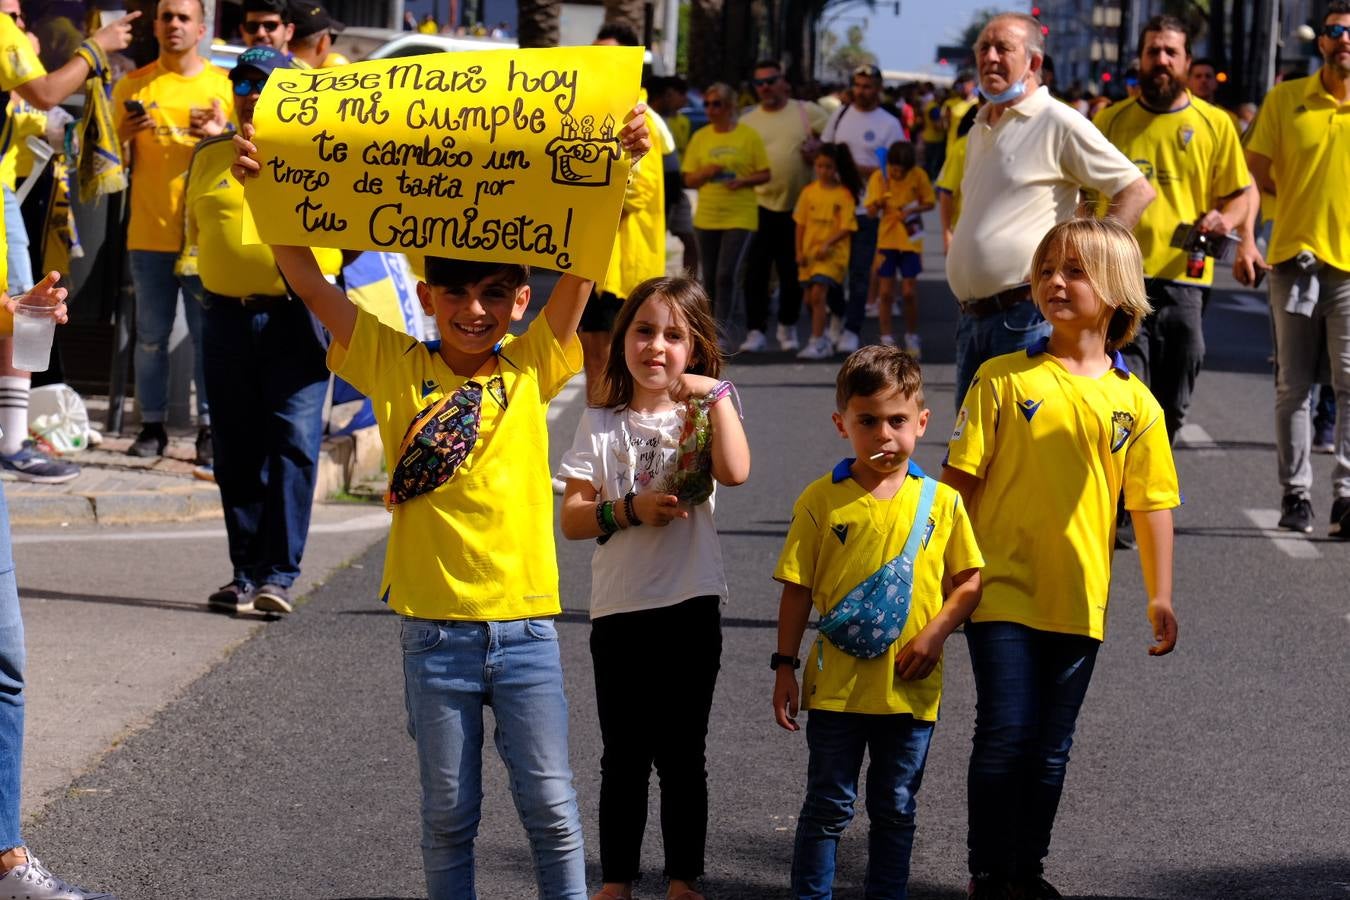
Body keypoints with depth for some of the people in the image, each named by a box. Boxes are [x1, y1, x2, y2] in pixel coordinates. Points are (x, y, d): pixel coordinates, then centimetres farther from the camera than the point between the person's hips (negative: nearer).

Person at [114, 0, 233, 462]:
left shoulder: (225, 85, 6)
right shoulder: (133, 86, 8)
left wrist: (219, 134, -12)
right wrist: (126, 132, -11)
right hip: (150, 231, 1)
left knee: (208, 333, -3)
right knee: (151, 334, 3)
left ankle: (209, 427, 2)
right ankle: (152, 425, 9)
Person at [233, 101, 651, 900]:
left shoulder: (532, 367, 2)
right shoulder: (398, 369, 1)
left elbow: (582, 266, -7)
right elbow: (311, 284, -4)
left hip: (525, 627, 0)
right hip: (436, 630, 0)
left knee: (550, 805, 3)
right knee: (449, 814, 9)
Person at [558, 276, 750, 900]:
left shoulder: (700, 415, 2)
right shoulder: (602, 425, 3)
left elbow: (735, 472, -18)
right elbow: (572, 518, 0)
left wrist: (716, 393, -16)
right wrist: (630, 509, -16)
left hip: (691, 610, 0)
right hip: (619, 611, 1)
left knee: (683, 755, 8)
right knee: (625, 756, 8)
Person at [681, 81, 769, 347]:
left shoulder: (748, 135, -2)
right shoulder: (700, 137, 8)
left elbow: (765, 174, 1)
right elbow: (689, 179, 11)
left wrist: (743, 180, -17)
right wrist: (706, 173, -10)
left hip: (740, 216, -4)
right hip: (706, 217, 4)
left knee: (727, 274, -14)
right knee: (710, 277, 8)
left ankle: (723, 331, -11)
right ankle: (719, 331, 20)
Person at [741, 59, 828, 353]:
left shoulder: (808, 112, 2)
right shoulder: (747, 121, 8)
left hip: (798, 207, -1)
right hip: (760, 206, 1)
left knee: (792, 274, 9)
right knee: (755, 273, -6)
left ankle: (788, 328, 25)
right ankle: (756, 332, -1)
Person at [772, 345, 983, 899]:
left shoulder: (940, 501, 0)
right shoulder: (822, 500, -3)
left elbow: (969, 582, 5)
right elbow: (797, 588, 1)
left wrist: (935, 633, -10)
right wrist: (785, 665, -1)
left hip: (909, 688, 1)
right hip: (837, 683, -1)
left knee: (895, 809, 12)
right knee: (829, 806, 6)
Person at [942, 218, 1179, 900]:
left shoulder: (1134, 402, 3)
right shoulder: (1004, 378, -3)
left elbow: (1151, 503, 8)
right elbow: (960, 479, -2)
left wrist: (1160, 596, 6)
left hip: (1079, 601, 2)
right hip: (1003, 589, -2)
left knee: (1050, 749, 11)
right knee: (1004, 737, -6)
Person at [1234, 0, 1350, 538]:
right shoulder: (1285, 100, 5)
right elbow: (1255, 175, 5)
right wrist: (1247, 242, -5)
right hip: (1294, 257, 1)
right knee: (1293, 387, 6)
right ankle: (1295, 494, 13)